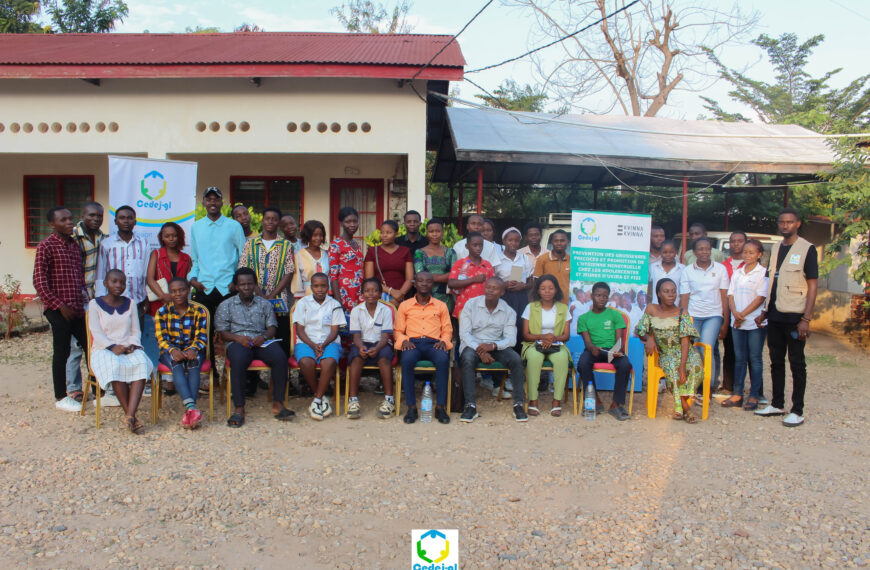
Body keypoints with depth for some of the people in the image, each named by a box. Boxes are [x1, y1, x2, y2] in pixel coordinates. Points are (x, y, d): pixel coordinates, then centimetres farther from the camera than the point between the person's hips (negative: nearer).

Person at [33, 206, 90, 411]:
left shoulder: (74, 244, 13)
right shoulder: (46, 246, -9)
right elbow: (39, 281, -13)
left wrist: (85, 298, 8)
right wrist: (60, 305, -15)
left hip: (78, 309, 7)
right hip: (59, 311, -7)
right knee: (62, 353, 2)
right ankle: (61, 398, 16)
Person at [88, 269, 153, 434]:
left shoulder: (130, 303, 16)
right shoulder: (95, 304, 7)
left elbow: (136, 331, 12)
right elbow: (96, 333, -3)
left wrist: (132, 345, -10)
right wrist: (113, 347, -19)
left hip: (129, 348, 2)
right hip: (104, 349, -2)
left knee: (142, 364, -33)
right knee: (115, 367, -37)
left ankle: (130, 415, -43)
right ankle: (131, 417, -33)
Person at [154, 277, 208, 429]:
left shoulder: (199, 311, 5)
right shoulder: (162, 312, 6)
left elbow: (202, 338, -2)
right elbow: (161, 339, -3)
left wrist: (193, 350, -24)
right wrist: (173, 351, -24)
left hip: (193, 350, 0)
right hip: (170, 351, 0)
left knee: (194, 362, -34)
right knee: (176, 364, -34)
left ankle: (188, 413, -44)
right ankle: (192, 407, -50)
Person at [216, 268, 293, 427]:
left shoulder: (264, 304, 22)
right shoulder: (226, 305, 17)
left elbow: (272, 326, 13)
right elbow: (222, 331, 8)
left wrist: (264, 337, -10)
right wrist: (238, 338, -12)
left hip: (261, 342, 2)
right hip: (237, 342, -1)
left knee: (280, 357, -31)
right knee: (238, 360, -38)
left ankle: (278, 404, -26)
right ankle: (239, 409, -34)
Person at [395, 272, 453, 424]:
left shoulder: (441, 306, 20)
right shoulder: (405, 305, 18)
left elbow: (448, 329, 16)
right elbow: (398, 330, 14)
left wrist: (444, 340, -5)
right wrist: (404, 340, -7)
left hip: (433, 343, 0)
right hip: (412, 343, 0)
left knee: (443, 359, -36)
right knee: (407, 360, -37)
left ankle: (440, 406, -28)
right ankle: (411, 407, -29)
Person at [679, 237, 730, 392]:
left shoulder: (720, 269, 6)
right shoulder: (687, 271, 5)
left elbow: (724, 296, 6)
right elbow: (684, 298, 5)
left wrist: (725, 322, 2)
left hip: (714, 315, -1)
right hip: (693, 316, 1)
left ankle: (709, 387, -7)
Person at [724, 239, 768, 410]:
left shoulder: (763, 273, -3)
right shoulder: (737, 272, 12)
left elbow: (761, 297, -10)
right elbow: (731, 294, 8)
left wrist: (742, 314, -12)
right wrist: (735, 313, -9)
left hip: (755, 322, -5)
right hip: (737, 322, 5)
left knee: (755, 358, 2)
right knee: (739, 358, 8)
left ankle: (754, 395, 8)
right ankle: (737, 394, 12)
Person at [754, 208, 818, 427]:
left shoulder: (807, 249, -6)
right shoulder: (775, 248, 12)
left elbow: (813, 286, -10)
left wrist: (806, 319, -16)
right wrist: (765, 311, 14)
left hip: (794, 317, -6)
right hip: (775, 316, 6)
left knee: (797, 364, 1)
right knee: (776, 361, 13)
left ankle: (797, 411, 9)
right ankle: (777, 404, 24)